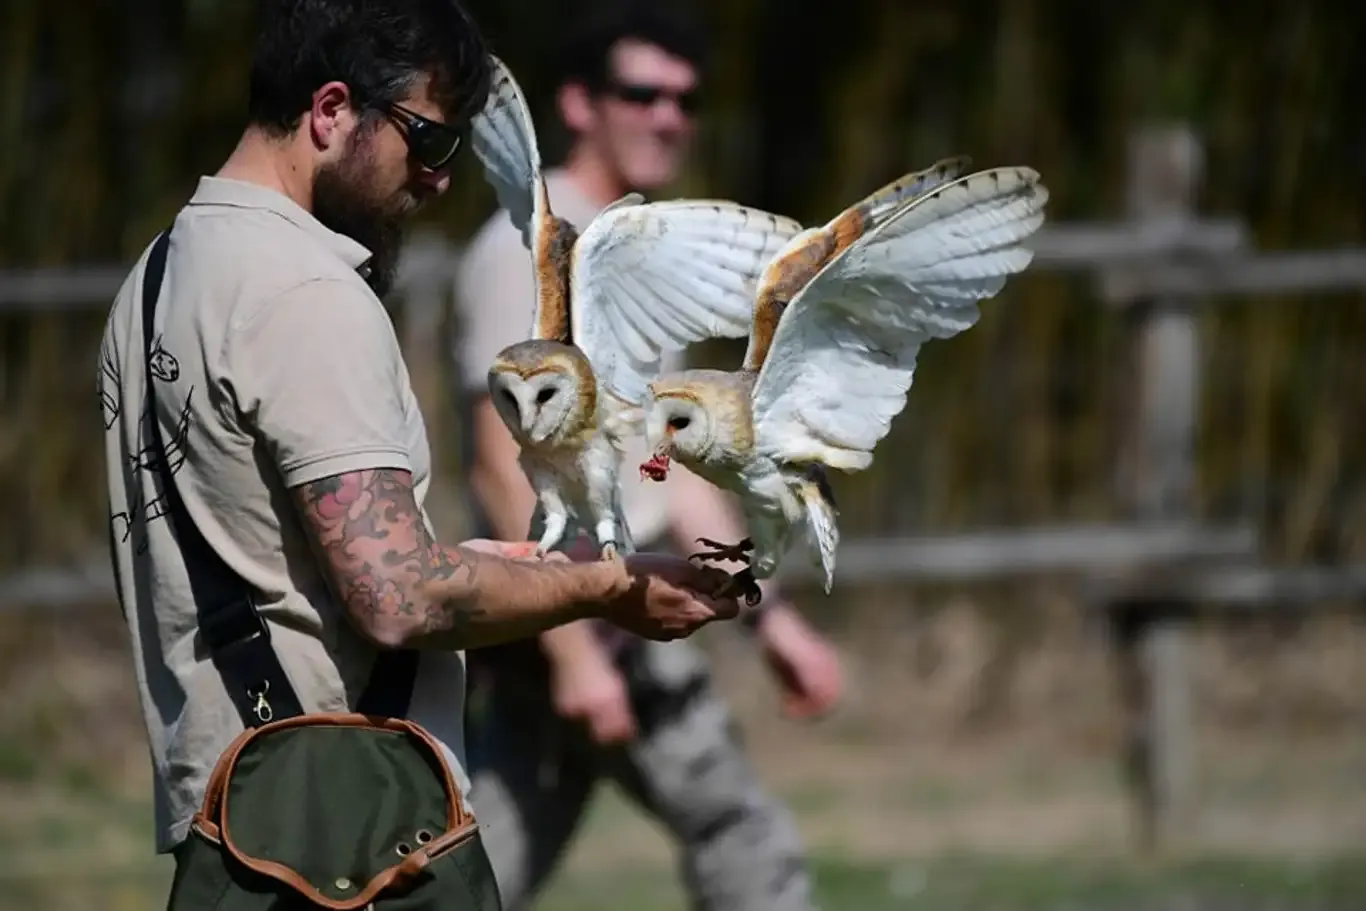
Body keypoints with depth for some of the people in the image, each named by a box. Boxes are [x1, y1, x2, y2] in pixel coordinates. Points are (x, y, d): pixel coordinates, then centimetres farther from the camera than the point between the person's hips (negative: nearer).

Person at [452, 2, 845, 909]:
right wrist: (574, 647, -23)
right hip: (565, 604, -9)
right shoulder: (527, 250, -10)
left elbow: (668, 468, 23)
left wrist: (770, 615, 19)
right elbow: (507, 469, -17)